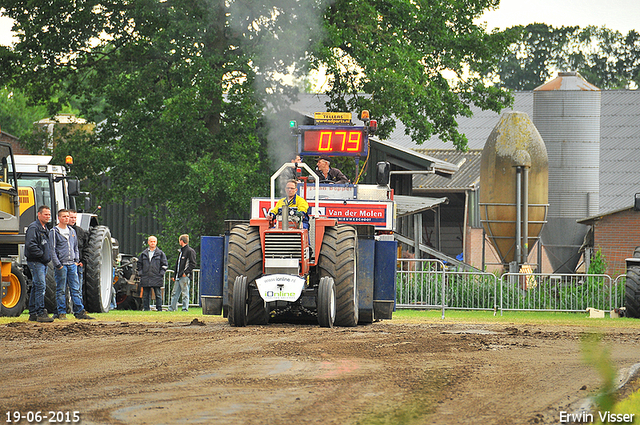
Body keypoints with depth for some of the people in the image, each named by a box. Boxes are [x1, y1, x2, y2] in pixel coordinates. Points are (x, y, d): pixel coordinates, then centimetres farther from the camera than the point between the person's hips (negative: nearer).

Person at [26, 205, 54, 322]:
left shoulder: (45, 229, 20)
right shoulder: (33, 228, -12)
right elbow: (30, 245, -21)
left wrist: (48, 257, 14)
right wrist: (41, 255, -18)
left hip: (43, 263, 10)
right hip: (35, 261, -10)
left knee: (37, 287, 11)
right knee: (40, 286, -14)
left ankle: (33, 313, 14)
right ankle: (40, 313, -15)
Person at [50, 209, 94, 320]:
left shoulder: (72, 231, 16)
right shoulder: (54, 232, -2)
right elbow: (52, 250, -7)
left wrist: (76, 260, 10)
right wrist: (57, 264, -12)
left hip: (72, 265, 5)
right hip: (61, 265, -5)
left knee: (76, 289, 2)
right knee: (61, 290, -1)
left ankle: (80, 312, 1)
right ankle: (61, 313, 4)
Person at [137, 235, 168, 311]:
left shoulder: (160, 253, 5)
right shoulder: (144, 254, 12)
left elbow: (164, 265, 5)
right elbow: (139, 264, 17)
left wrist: (161, 274, -4)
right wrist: (140, 273, 6)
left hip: (157, 279, -3)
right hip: (145, 279, 3)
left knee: (158, 294, -3)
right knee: (146, 295, 4)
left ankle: (159, 308, 0)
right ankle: (146, 308, 9)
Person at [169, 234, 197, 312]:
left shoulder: (190, 251, -7)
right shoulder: (181, 251, 20)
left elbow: (192, 264, -13)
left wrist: (186, 272, -19)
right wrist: (175, 276, 20)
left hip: (185, 276, -9)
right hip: (178, 277, 9)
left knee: (185, 293, -4)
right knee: (175, 293, 8)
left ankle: (185, 308, -1)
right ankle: (172, 308, 11)